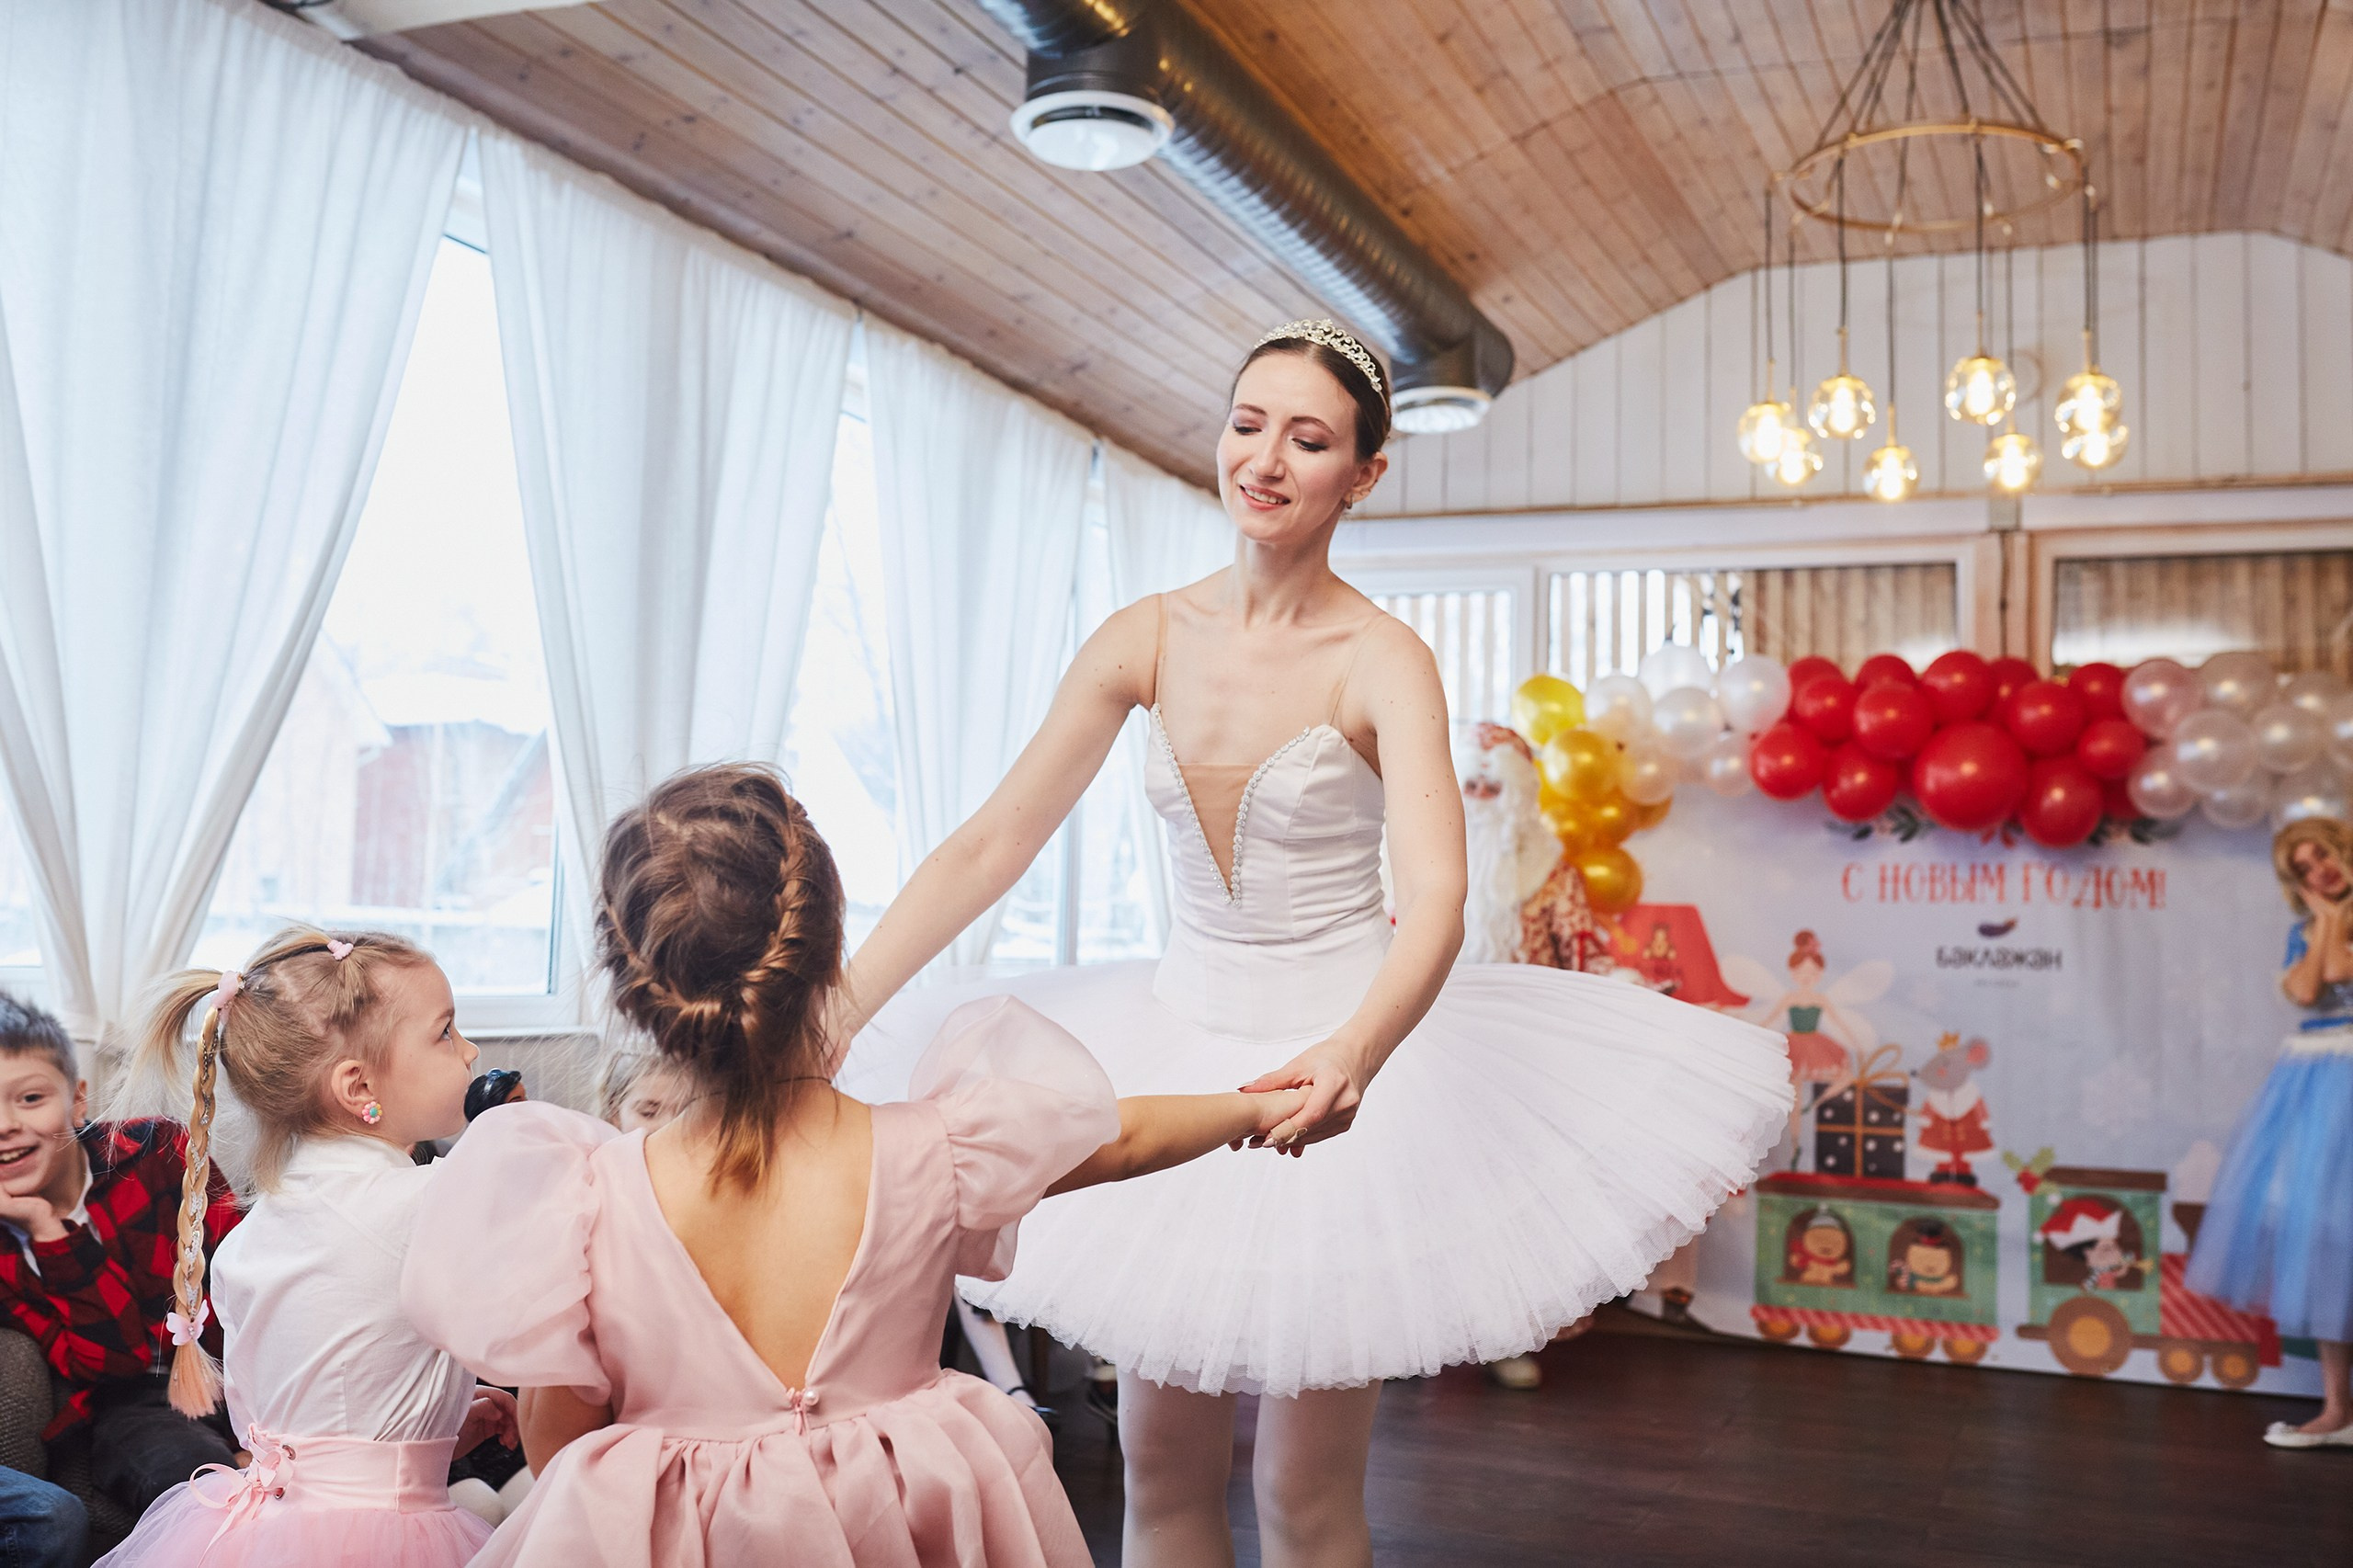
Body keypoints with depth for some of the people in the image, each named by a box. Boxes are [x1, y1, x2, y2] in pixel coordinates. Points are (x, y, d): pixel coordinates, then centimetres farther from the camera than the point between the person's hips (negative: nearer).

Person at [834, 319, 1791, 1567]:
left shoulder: (1382, 663, -14)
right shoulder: (1148, 640, -2)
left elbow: (1436, 902, -27)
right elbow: (990, 845, -3)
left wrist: (1352, 1059, -47)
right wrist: (824, 1020, -10)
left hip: (1342, 1059, -4)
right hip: (1179, 1043, 4)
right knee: (1159, 1462, 10)